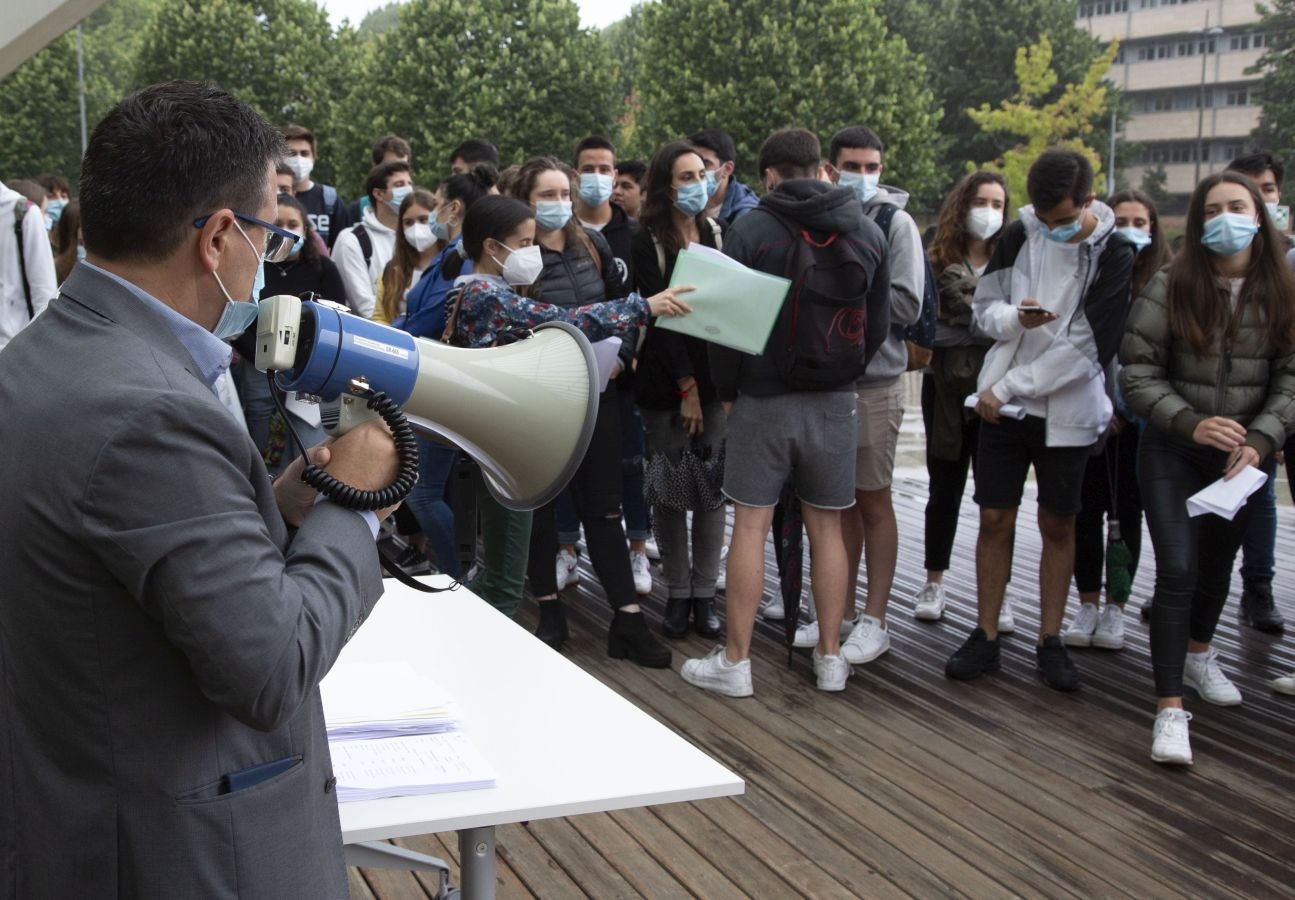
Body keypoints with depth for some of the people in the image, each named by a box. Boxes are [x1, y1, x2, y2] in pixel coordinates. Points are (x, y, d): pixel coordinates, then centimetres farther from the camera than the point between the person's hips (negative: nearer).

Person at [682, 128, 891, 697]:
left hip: (762, 398, -3)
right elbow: (877, 325, 8)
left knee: (750, 526, 2)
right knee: (826, 529, 10)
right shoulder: (867, 233, 5)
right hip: (835, 400, 3)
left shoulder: (749, 231, -7)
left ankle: (734, 662, 8)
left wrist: (726, 390, 6)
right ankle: (830, 659, 17)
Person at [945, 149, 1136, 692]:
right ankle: (985, 638, 15)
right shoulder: (1019, 235, -2)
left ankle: (1050, 641, 19)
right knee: (994, 520, 4)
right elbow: (984, 308, 5)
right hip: (1002, 403, 2)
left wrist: (1008, 387, -16)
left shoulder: (1114, 256, -10)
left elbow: (1085, 348, -16)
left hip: (1068, 409, -2)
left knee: (1058, 525, 8)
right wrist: (1015, 317, -19)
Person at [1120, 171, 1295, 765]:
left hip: (1246, 455, 3)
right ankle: (1170, 709, -8)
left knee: (1217, 564, 20)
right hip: (1173, 453, -3)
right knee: (1178, 569, -12)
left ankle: (1199, 655, 47)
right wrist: (1192, 424, -23)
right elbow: (1137, 372, -12)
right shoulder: (1171, 288, -11)